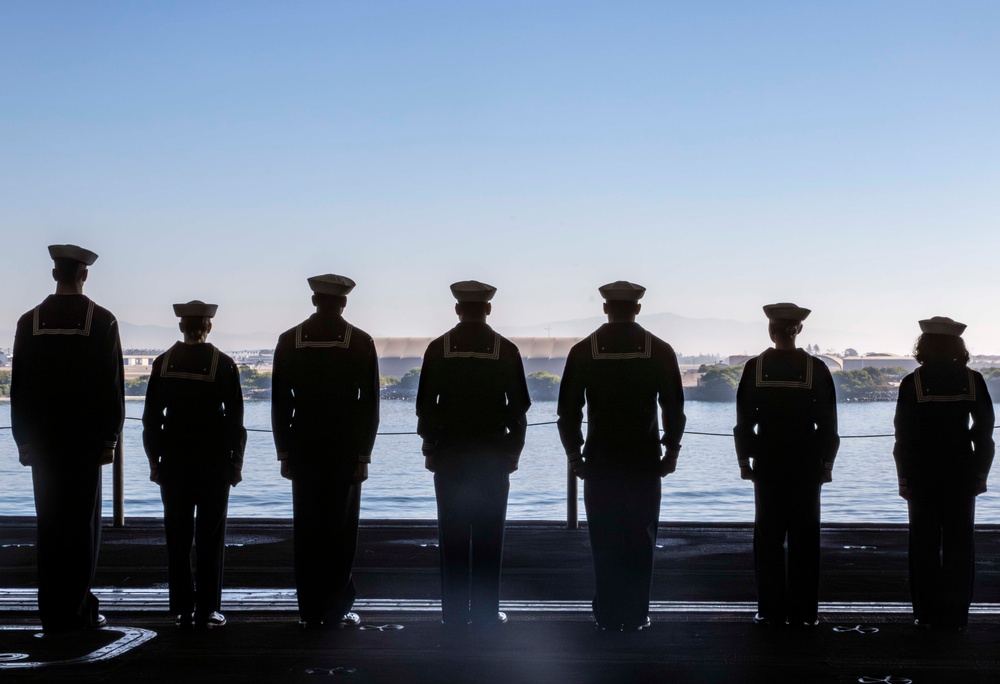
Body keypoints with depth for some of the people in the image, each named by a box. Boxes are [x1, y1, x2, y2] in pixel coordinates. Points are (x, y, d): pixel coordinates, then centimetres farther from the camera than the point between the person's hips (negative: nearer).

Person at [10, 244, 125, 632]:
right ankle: (78, 610, 3)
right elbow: (113, 386, -6)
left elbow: (18, 388, 5)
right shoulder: (102, 320, -4)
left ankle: (52, 614, 10)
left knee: (50, 526, 7)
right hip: (85, 439, -3)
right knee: (84, 524, 3)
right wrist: (109, 439, 0)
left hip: (41, 440, 3)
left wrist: (23, 440, 11)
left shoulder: (30, 321, 3)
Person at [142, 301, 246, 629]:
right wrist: (236, 463, 3)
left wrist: (154, 462, 9)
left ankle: (182, 611, 9)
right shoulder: (224, 364, -5)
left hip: (173, 463, 2)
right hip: (214, 463, -2)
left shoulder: (163, 363, 1)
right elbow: (235, 418, -5)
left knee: (178, 538, 7)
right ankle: (207, 611, 5)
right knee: (211, 537, 4)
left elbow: (151, 418, 2)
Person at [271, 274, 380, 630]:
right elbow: (369, 404, -5)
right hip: (345, 452, -2)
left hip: (303, 452, 2)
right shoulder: (361, 342, -3)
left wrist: (284, 452, 8)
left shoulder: (288, 341, 2)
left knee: (307, 532, 7)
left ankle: (310, 612, 10)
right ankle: (335, 611, 5)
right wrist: (363, 455, 0)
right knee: (341, 532, 4)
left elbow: (280, 403, 2)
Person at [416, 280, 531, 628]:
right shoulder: (505, 349, -2)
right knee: (489, 536, 4)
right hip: (493, 455, -1)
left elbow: (425, 405, 0)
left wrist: (430, 449, 9)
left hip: (449, 456, 1)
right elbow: (518, 407, -1)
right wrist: (513, 451, 8)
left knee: (452, 536, 5)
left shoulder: (438, 348, -1)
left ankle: (454, 612, 8)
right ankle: (485, 611, 6)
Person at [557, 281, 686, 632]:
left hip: (599, 461, 0)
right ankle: (636, 614, 9)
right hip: (645, 461, 0)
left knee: (604, 541, 6)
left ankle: (608, 615, 9)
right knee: (641, 540, 7)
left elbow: (568, 409, 0)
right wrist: (672, 450, 9)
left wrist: (574, 454, 8)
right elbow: (674, 407, -1)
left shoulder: (583, 350, -1)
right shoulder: (660, 350, -1)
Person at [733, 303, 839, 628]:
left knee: (768, 539, 6)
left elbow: (744, 421, -3)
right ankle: (803, 612, 5)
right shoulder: (816, 369, -3)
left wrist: (744, 460, 5)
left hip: (767, 466, 0)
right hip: (807, 466, 0)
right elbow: (828, 423, -1)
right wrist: (827, 463, 6)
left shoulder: (755, 368, -3)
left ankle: (771, 610, 7)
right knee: (804, 540, 4)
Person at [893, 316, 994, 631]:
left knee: (925, 545, 5)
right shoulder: (973, 381, 0)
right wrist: (980, 473, 8)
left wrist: (904, 477, 1)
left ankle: (928, 613, 5)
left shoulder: (912, 383, -6)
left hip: (922, 475, -1)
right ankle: (956, 614, 8)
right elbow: (984, 430, 2)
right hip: (962, 474, 2)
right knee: (959, 545, 7)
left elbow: (903, 436, -5)